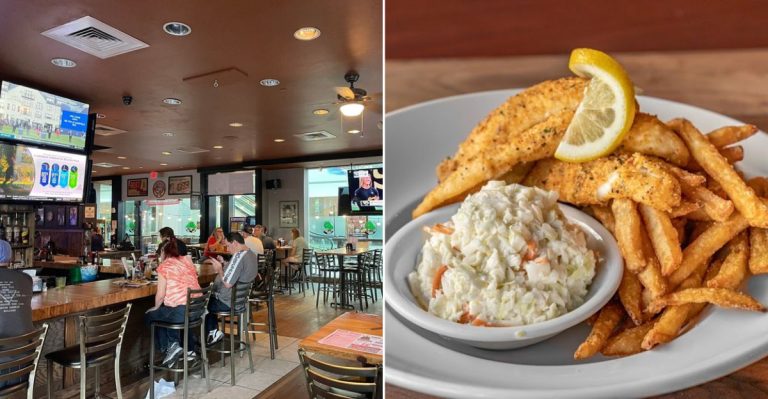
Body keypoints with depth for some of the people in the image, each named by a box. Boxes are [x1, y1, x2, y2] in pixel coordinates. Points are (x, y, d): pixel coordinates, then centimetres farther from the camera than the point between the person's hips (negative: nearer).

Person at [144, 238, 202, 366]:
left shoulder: (164, 266, -4)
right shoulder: (187, 261, 13)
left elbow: (160, 294, -4)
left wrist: (156, 307, 14)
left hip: (179, 311, -6)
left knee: (149, 316, 23)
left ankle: (170, 346, 11)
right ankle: (189, 348, 30)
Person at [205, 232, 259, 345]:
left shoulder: (238, 256, -26)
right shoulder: (252, 254, 4)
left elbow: (227, 284, -27)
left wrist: (219, 269, -13)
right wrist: (224, 264, 5)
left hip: (228, 302, -9)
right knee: (210, 297, 29)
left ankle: (213, 332, 24)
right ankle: (213, 331, 26)